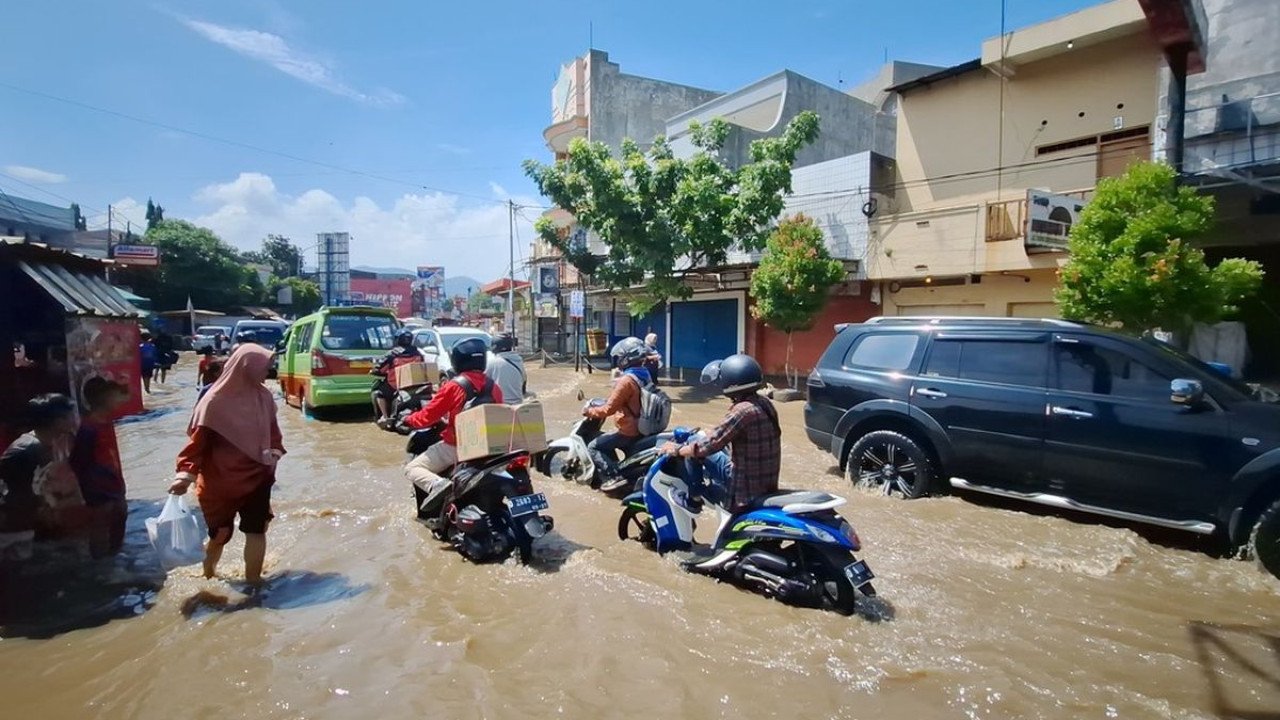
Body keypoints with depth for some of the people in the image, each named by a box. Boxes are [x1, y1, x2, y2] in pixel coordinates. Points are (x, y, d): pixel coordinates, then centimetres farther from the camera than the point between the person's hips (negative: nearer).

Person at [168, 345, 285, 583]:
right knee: (221, 533, 14)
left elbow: (272, 430, 9)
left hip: (257, 477, 3)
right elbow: (198, 441, -15)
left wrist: (274, 453, -7)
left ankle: (253, 581, 16)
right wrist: (185, 474, -23)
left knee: (256, 530, 2)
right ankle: (208, 576, 42)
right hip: (221, 481, -3)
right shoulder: (215, 402, -18)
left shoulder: (264, 397, -3)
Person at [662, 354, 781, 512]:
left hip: (745, 491, -9)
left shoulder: (742, 411, -25)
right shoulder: (766, 404, 2)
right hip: (767, 482, 9)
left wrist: (677, 450, -8)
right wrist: (712, 435, 22)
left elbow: (709, 445, -22)